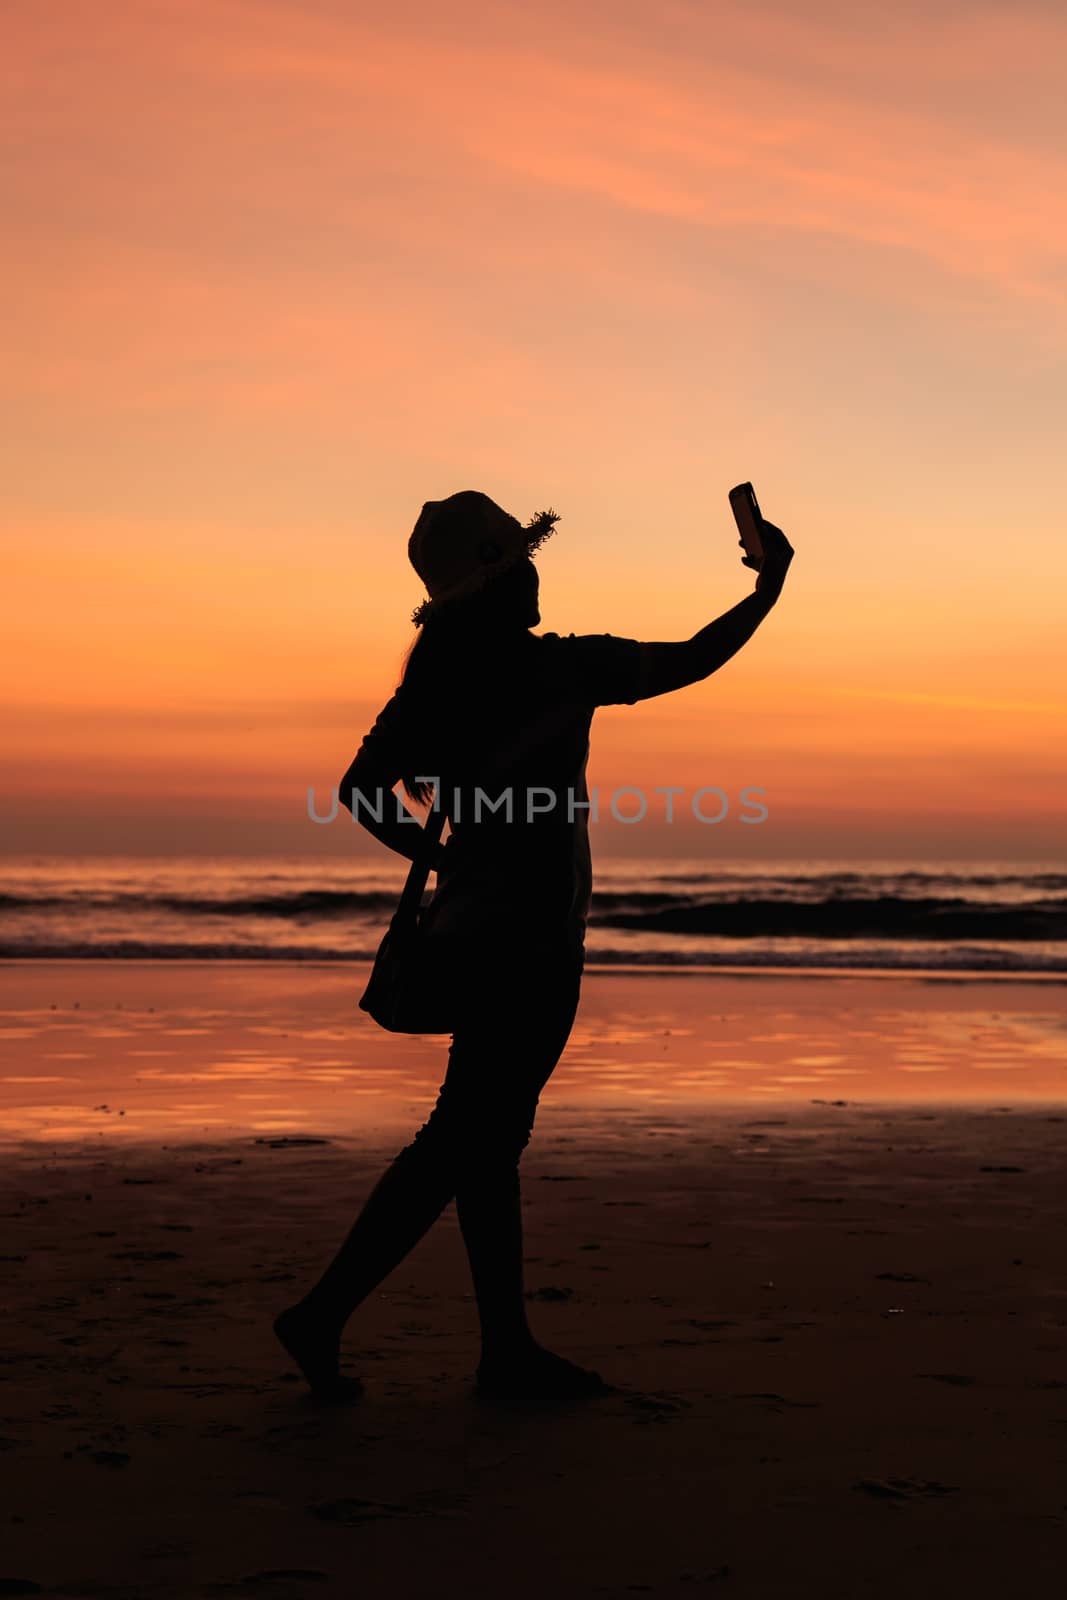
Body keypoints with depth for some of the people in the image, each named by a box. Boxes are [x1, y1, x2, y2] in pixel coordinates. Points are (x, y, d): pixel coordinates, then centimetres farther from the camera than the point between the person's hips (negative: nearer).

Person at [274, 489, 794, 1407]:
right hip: (531, 929, -8)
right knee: (468, 1140, -4)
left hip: (477, 921, 8)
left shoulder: (434, 676, 5)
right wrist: (770, 582, 10)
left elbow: (360, 790, 5)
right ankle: (325, 1314, -4)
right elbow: (694, 661, -4)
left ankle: (509, 1351, 18)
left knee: (487, 1136, 10)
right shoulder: (557, 666, -13)